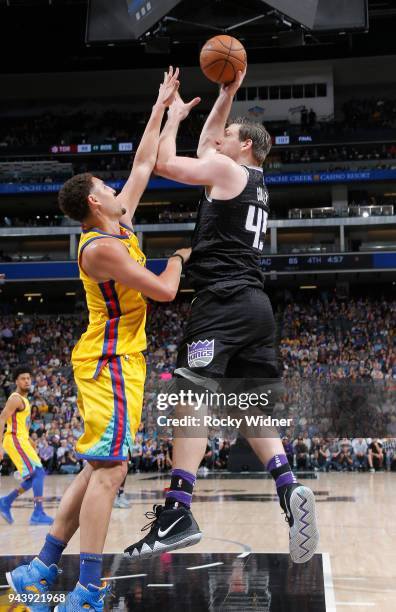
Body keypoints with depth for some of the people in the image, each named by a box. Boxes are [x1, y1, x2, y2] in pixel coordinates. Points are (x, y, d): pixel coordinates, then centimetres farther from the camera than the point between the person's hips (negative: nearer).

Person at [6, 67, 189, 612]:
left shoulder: (118, 225, 12)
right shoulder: (101, 248, -16)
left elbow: (142, 166, 21)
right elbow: (164, 291, -18)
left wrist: (160, 109, 24)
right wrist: (180, 257, 3)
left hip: (112, 360, 10)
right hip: (111, 362, -10)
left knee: (97, 468, 11)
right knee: (109, 468, -13)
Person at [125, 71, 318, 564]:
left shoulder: (226, 168, 0)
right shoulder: (254, 181, 24)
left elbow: (164, 163, 0)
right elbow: (206, 141, 38)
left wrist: (173, 116, 16)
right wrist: (227, 94, 40)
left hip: (223, 301, -9)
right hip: (255, 304, 9)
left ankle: (177, 514, -22)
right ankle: (288, 488, -10)